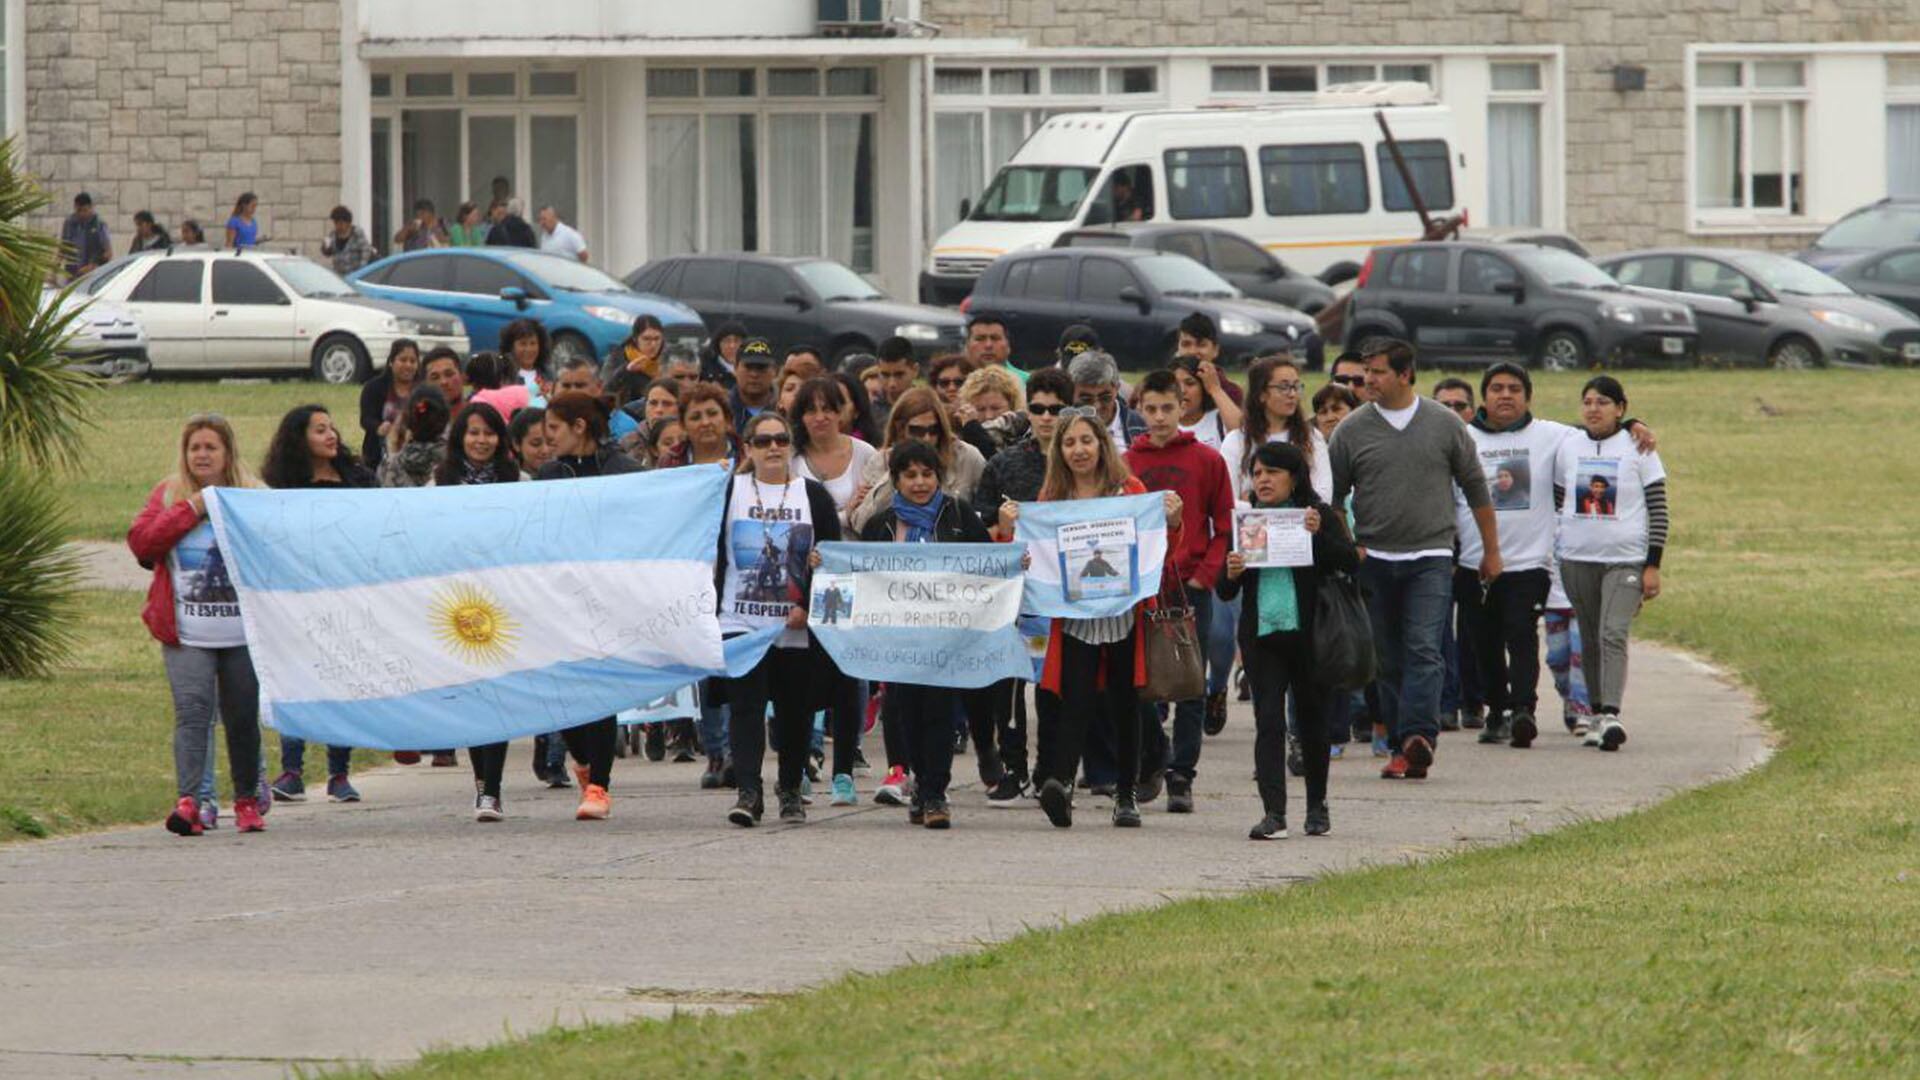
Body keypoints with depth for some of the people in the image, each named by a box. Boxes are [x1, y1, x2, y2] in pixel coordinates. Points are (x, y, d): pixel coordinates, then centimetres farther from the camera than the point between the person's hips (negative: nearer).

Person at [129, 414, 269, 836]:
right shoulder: (167, 495, 9)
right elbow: (141, 541, -4)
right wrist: (190, 511, -9)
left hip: (244, 631, 1)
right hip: (187, 634, -1)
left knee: (243, 716, 7)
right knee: (192, 710, -14)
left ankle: (248, 799, 22)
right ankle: (189, 801, -20)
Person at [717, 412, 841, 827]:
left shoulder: (813, 496, 6)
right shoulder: (727, 492, 5)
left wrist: (809, 607, -9)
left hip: (798, 629, 1)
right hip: (740, 622, -1)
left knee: (795, 711, 8)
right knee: (745, 705, -12)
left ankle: (790, 790, 23)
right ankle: (749, 793, -17)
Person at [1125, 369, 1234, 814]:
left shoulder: (1207, 460, 2)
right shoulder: (1127, 463, 7)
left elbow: (1224, 526, 4)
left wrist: (1204, 575, -7)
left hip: (1191, 588, -2)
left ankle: (1181, 777, -3)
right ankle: (1155, 756, 25)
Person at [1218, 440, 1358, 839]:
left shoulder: (1318, 515, 1)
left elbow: (1350, 563, -10)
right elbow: (1225, 593, 9)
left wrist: (1318, 535, -24)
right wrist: (1231, 575, -14)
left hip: (1307, 635, -1)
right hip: (1261, 634, 1)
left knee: (1312, 717, 10)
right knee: (1268, 720, -7)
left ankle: (1317, 806, 25)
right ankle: (1273, 812, -12)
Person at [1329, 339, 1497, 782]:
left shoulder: (1444, 425, 2)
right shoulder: (1352, 430, 3)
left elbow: (1476, 488, 10)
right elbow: (1331, 496, 9)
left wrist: (1491, 551, 12)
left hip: (1430, 558, -2)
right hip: (1374, 559, 2)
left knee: (1423, 650, -15)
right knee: (1389, 659, 5)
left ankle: (1418, 736, -27)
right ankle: (1400, 748, 10)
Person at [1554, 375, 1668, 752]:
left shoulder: (1638, 449, 0)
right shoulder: (1568, 448, 9)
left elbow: (1658, 510, 0)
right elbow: (1556, 501, 18)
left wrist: (1653, 566, -6)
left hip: (1626, 559, -4)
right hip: (1577, 559, 4)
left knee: (1613, 634, -18)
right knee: (1590, 640, 7)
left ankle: (1611, 715, -27)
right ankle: (1597, 714, 16)